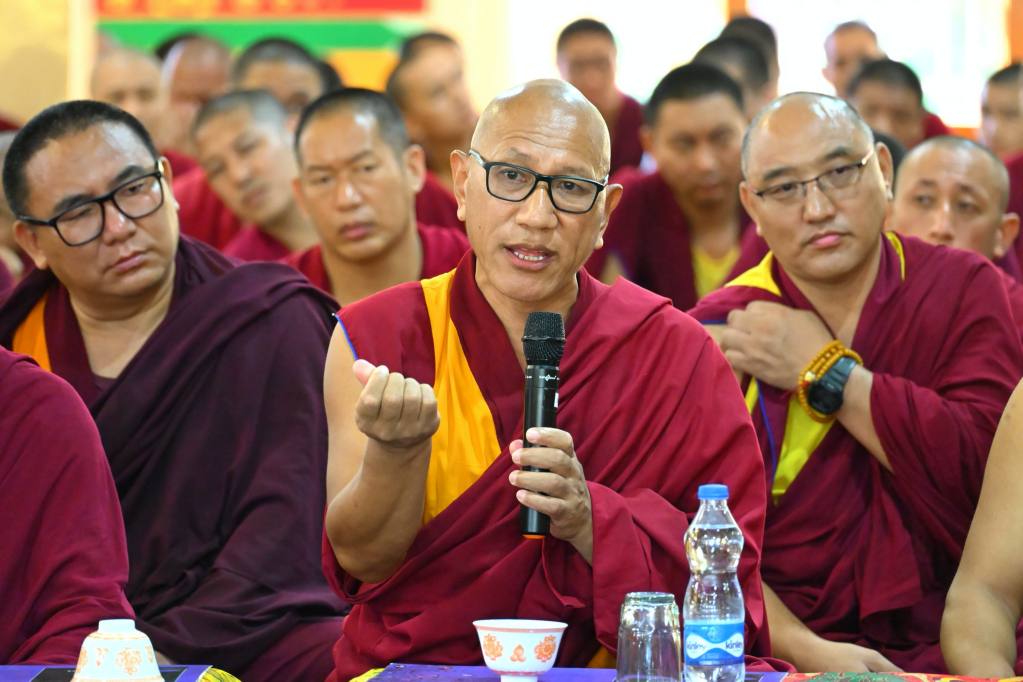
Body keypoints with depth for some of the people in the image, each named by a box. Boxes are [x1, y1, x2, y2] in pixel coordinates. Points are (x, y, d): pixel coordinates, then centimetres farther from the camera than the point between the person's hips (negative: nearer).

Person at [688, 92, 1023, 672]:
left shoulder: (965, 289, 9)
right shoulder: (713, 337, 6)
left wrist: (824, 373, -3)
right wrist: (806, 650, -19)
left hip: (948, 653, 0)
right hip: (779, 663, 0)